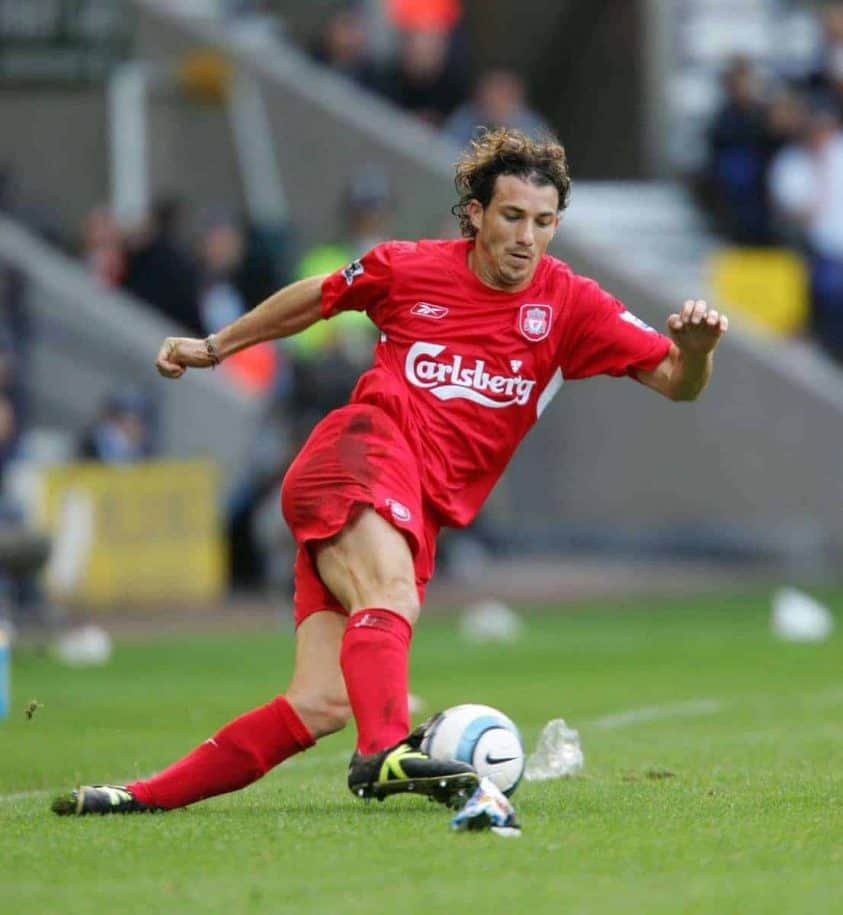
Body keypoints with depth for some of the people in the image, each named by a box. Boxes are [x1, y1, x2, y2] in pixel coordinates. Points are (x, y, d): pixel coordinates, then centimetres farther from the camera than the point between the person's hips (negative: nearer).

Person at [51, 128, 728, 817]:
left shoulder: (569, 305, 7)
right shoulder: (408, 269, 5)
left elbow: (676, 382, 1)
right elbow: (318, 296, 25)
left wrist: (696, 347, -22)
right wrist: (217, 346, 33)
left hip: (419, 518, 3)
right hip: (358, 454, -3)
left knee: (323, 706, -11)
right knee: (391, 596, -36)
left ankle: (148, 796, -4)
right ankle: (385, 753, -57)